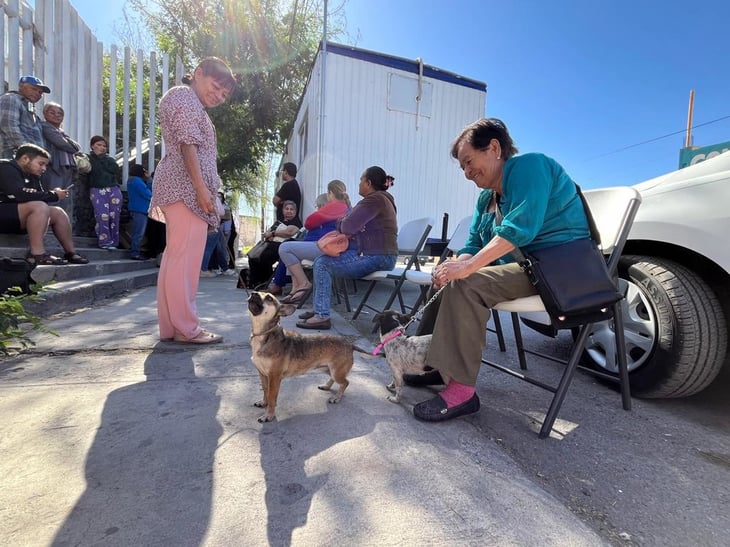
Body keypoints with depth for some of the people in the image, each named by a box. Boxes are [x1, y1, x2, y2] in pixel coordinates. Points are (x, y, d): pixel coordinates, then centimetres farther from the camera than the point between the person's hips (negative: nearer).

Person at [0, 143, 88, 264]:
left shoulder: (31, 175, 15)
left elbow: (37, 198, 7)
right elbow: (20, 194, -27)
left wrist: (53, 193, -15)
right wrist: (53, 195, -18)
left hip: (15, 218, 9)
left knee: (58, 212, 1)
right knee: (39, 207, -30)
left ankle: (71, 252, -5)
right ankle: (37, 254, -34)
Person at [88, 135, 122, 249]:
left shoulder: (109, 159, 22)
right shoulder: (88, 158, 15)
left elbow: (115, 170, 3)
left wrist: (102, 158, 5)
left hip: (114, 190, 3)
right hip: (97, 191, -2)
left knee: (114, 217, -5)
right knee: (103, 216, -16)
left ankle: (114, 243, 0)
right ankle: (105, 242, -13)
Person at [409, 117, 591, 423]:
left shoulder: (527, 166, -11)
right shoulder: (487, 198, 15)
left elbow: (521, 227, -26)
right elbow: (475, 246, 9)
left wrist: (468, 266, -31)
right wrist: (455, 266, -13)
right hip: (524, 266, 10)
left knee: (467, 286, -28)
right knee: (448, 279, 6)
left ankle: (461, 390, -23)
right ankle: (435, 362, 5)